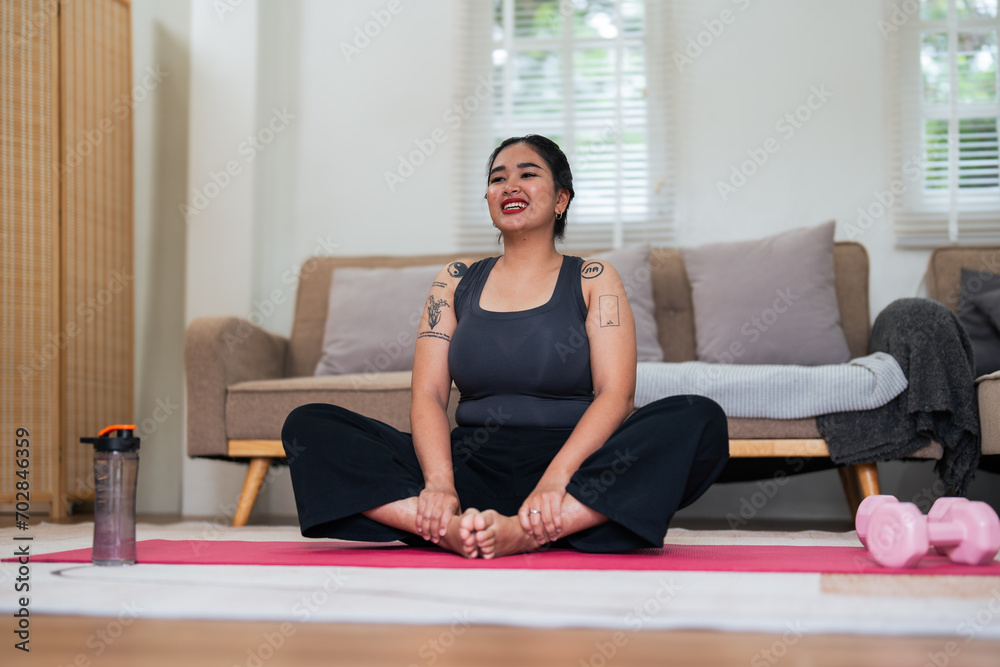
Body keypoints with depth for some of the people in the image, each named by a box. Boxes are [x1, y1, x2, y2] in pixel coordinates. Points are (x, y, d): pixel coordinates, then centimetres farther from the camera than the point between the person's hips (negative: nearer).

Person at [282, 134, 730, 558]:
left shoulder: (593, 280, 9)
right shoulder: (456, 281, 16)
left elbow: (615, 394, -5)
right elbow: (428, 394, 4)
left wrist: (555, 479, -24)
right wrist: (439, 482, -17)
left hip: (575, 467, -1)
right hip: (472, 467, 2)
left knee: (701, 421, -30)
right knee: (309, 425, -16)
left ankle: (525, 531, -40)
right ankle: (452, 527, -36)